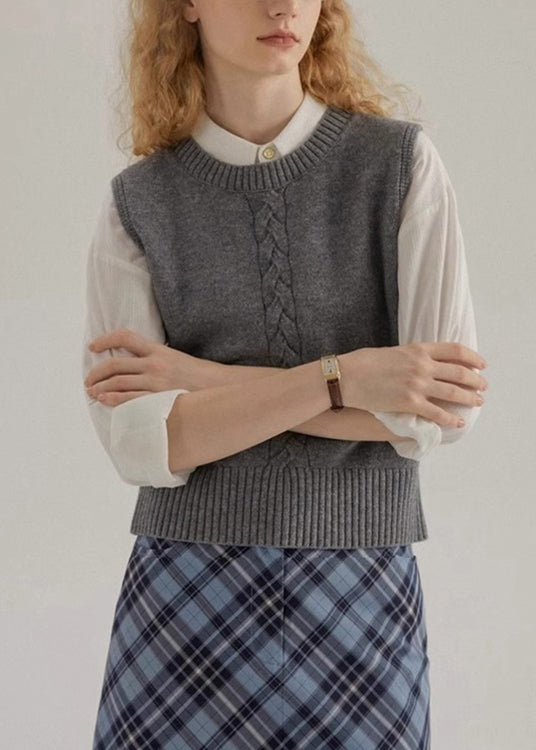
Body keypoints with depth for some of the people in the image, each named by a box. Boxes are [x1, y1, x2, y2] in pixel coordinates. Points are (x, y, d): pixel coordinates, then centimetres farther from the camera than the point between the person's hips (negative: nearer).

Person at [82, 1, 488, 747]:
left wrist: (204, 379, -11)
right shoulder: (137, 203, 0)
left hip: (361, 591, 0)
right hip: (187, 591, 1)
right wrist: (342, 377, -21)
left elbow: (444, 407, -10)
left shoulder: (402, 162, -2)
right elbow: (138, 443, -9)